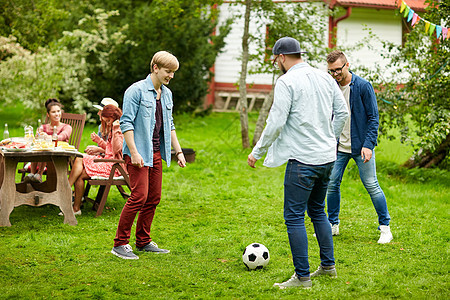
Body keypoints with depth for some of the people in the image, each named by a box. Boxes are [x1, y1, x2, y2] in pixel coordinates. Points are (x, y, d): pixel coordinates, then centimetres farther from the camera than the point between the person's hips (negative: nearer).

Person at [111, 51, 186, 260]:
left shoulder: (167, 94, 14)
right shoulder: (136, 90, -10)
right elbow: (126, 123, -13)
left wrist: (178, 152, 18)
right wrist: (134, 152, -19)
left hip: (156, 153, 8)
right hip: (139, 153, -8)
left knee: (154, 198, 8)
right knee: (139, 196, -13)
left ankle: (143, 242, 20)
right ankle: (120, 244, -4)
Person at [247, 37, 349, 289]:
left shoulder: (286, 82, -11)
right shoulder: (325, 78, 10)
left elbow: (276, 123, -15)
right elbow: (342, 112, 13)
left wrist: (257, 152, -3)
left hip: (302, 160, -8)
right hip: (327, 158, 8)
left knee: (294, 217, -1)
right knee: (317, 211, 22)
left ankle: (303, 277, 0)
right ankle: (328, 266, 27)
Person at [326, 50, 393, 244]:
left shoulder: (363, 86, -10)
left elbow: (373, 117, -9)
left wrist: (368, 145, -16)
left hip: (360, 147, -5)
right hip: (339, 148, 5)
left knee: (371, 186, -2)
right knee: (332, 184, 4)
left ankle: (385, 228, 9)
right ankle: (333, 225, 19)